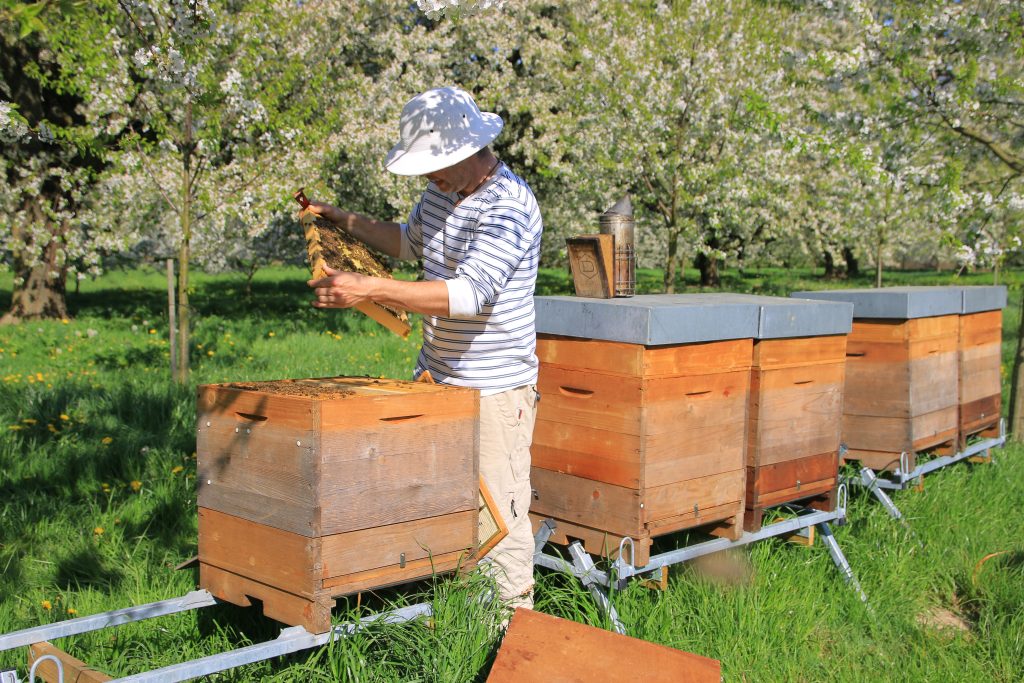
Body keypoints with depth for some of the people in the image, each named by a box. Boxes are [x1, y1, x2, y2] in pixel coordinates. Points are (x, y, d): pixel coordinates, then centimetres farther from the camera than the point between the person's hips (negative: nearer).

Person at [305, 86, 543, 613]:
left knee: (498, 510, -1)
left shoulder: (508, 208, -20)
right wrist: (343, 221, 18)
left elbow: (468, 294, -32)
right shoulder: (443, 190, 9)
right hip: (435, 377, 9)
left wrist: (369, 289, -37)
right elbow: (410, 241, 30)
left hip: (494, 387, -8)